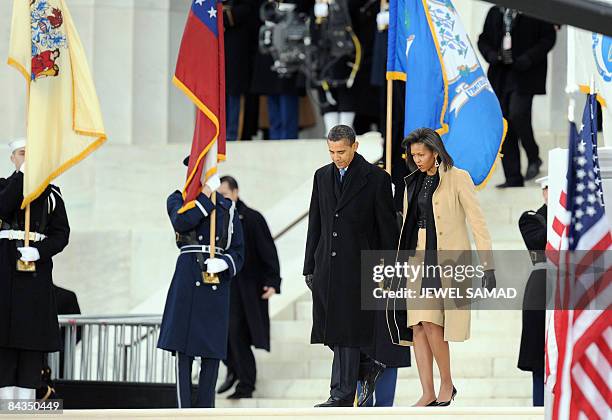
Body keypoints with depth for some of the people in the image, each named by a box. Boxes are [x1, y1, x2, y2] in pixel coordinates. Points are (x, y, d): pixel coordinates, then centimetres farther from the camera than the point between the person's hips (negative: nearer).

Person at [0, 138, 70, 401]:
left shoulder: (51, 194, 11)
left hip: (36, 269, 1)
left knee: (33, 337, -2)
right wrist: (23, 174, -14)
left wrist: (38, 251, -14)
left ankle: (27, 404, -1)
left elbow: (61, 234, 4)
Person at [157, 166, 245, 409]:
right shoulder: (178, 200, 7)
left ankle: (205, 410, 6)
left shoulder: (227, 207, 14)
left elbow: (238, 251, 11)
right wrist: (206, 195, -12)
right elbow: (182, 223, -16)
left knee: (213, 351, 1)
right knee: (183, 347, -4)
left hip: (217, 283, 3)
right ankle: (184, 410, -2)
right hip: (188, 280, -2)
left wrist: (224, 263, -10)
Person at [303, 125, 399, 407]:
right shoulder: (322, 176, 12)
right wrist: (309, 267, 11)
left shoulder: (376, 178, -3)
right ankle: (367, 368, 25)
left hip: (357, 267, -5)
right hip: (327, 265, 5)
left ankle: (342, 395, -3)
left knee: (347, 331, -7)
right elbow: (315, 225, 15)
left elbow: (387, 227, -2)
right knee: (330, 330, 4)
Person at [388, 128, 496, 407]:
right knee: (417, 326, -2)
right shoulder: (413, 182, 14)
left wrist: (487, 265, -14)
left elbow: (477, 222, -8)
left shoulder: (458, 178, -5)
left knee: (430, 321, -15)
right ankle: (428, 394, -1)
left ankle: (447, 384, 2)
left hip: (446, 260, -6)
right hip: (419, 257, 6)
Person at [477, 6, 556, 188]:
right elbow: (483, 39, 17)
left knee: (517, 115, -21)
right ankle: (513, 178, 7)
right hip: (500, 75, 5)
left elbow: (549, 37, -4)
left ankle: (533, 158, 5)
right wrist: (490, 54, -5)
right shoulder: (495, 12, 15)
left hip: (524, 73, -5)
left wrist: (529, 58, -16)